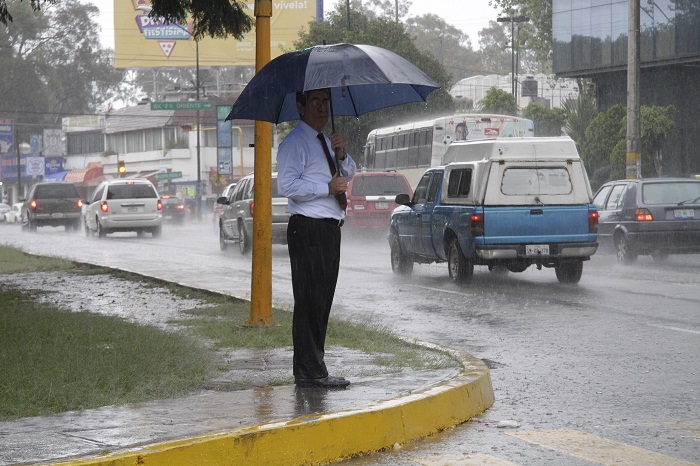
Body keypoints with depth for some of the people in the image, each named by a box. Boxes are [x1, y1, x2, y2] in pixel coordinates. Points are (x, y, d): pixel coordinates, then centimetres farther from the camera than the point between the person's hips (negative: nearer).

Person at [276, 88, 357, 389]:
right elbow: (287, 185, -18)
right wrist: (328, 188, -17)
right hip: (308, 229, -9)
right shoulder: (294, 143, -7)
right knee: (310, 301, -9)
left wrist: (341, 155, 4)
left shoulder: (324, 141, 21)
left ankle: (313, 368, 17)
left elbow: (349, 174, 25)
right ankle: (310, 372, -8)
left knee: (323, 300, 11)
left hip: (330, 229, 9)